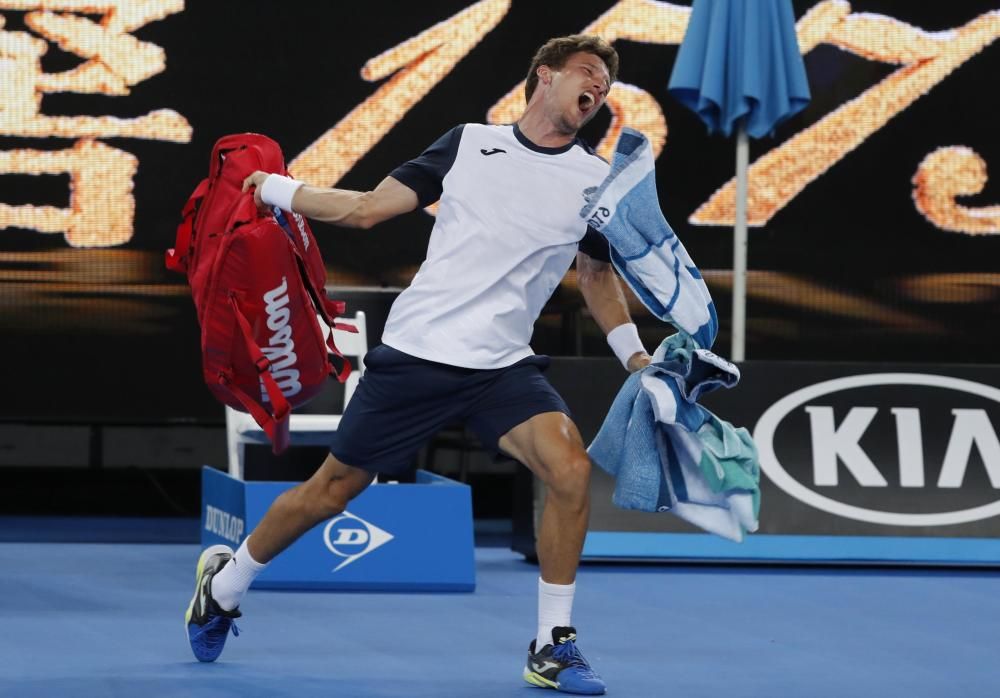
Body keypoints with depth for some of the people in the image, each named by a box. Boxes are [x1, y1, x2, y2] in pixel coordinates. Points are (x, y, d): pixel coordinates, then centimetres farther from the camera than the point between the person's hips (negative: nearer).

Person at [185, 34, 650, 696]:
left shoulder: (597, 181, 6)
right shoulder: (469, 142, 3)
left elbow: (598, 275, 22)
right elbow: (368, 207, 8)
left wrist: (637, 356, 14)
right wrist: (276, 188, 7)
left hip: (502, 367, 1)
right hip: (414, 352, -1)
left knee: (570, 468, -25)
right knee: (333, 489, 8)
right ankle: (224, 585, 34)